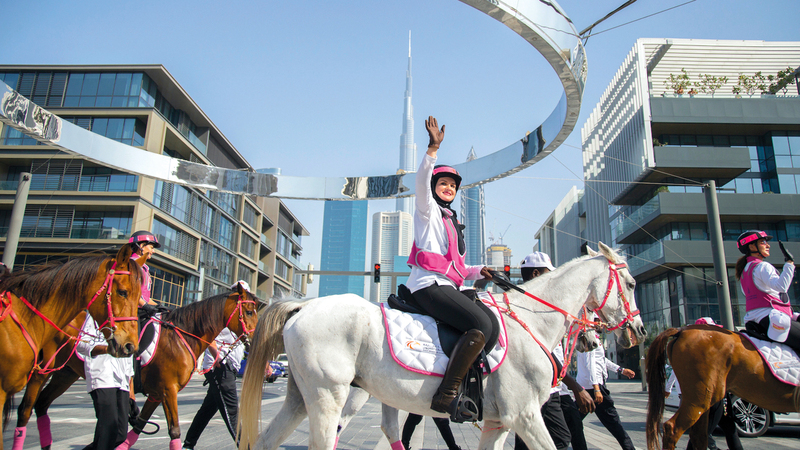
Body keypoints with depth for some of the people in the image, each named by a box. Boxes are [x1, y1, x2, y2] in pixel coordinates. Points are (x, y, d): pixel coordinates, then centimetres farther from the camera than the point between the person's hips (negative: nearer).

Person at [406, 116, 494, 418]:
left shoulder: (451, 223, 30)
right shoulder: (428, 210, 8)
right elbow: (421, 182, -14)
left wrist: (478, 271, 15)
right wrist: (433, 149, -26)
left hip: (445, 286, 9)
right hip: (429, 283, -9)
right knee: (482, 325, -27)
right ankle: (446, 395, -30)